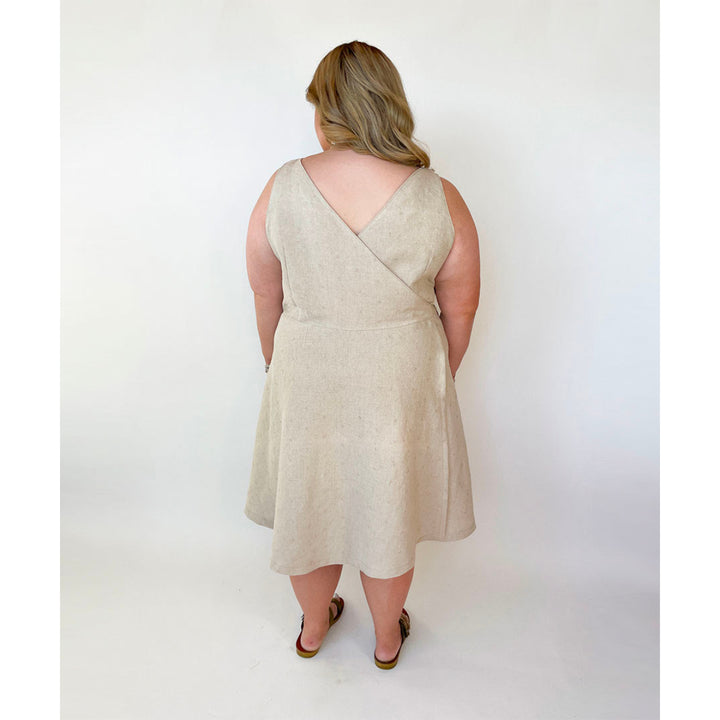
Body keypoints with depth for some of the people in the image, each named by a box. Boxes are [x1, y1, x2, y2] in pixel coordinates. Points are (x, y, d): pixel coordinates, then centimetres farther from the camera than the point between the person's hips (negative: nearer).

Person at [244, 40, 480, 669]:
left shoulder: (283, 187, -11)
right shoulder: (440, 199, -13)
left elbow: (266, 296, -2)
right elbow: (461, 309, -4)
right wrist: (442, 376, 13)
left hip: (306, 377, 1)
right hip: (402, 381, 0)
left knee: (309, 502, 23)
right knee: (388, 510, 20)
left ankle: (313, 627, 49)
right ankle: (387, 638, 46)